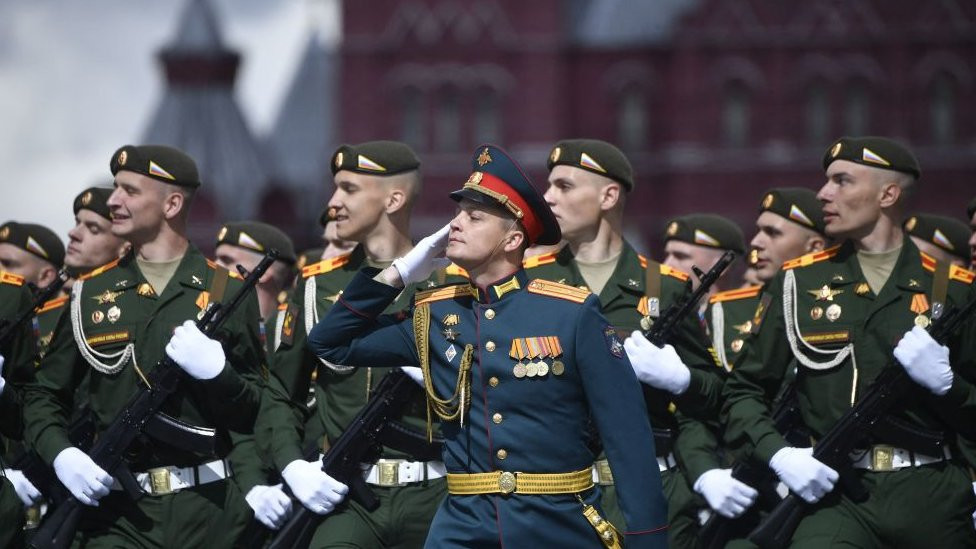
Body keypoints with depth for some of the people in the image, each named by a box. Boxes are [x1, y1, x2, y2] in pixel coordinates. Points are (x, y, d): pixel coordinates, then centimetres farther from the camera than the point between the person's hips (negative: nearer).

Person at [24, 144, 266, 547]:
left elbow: (258, 415, 5)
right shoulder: (90, 293, 11)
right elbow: (44, 395, 14)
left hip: (207, 504, -1)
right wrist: (61, 455, -6)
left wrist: (217, 373, -14)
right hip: (116, 509, 1)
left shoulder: (228, 294, 5)